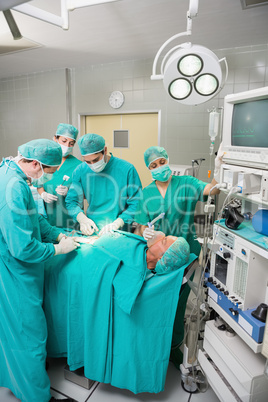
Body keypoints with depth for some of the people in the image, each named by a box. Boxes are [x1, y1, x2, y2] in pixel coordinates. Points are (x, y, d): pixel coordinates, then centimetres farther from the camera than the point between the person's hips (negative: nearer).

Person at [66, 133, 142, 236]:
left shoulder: (127, 169, -5)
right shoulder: (80, 171, 5)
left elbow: (137, 203, -3)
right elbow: (72, 201, 11)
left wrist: (117, 223, -14)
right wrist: (82, 219, -8)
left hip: (120, 232, -2)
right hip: (91, 231, 3)